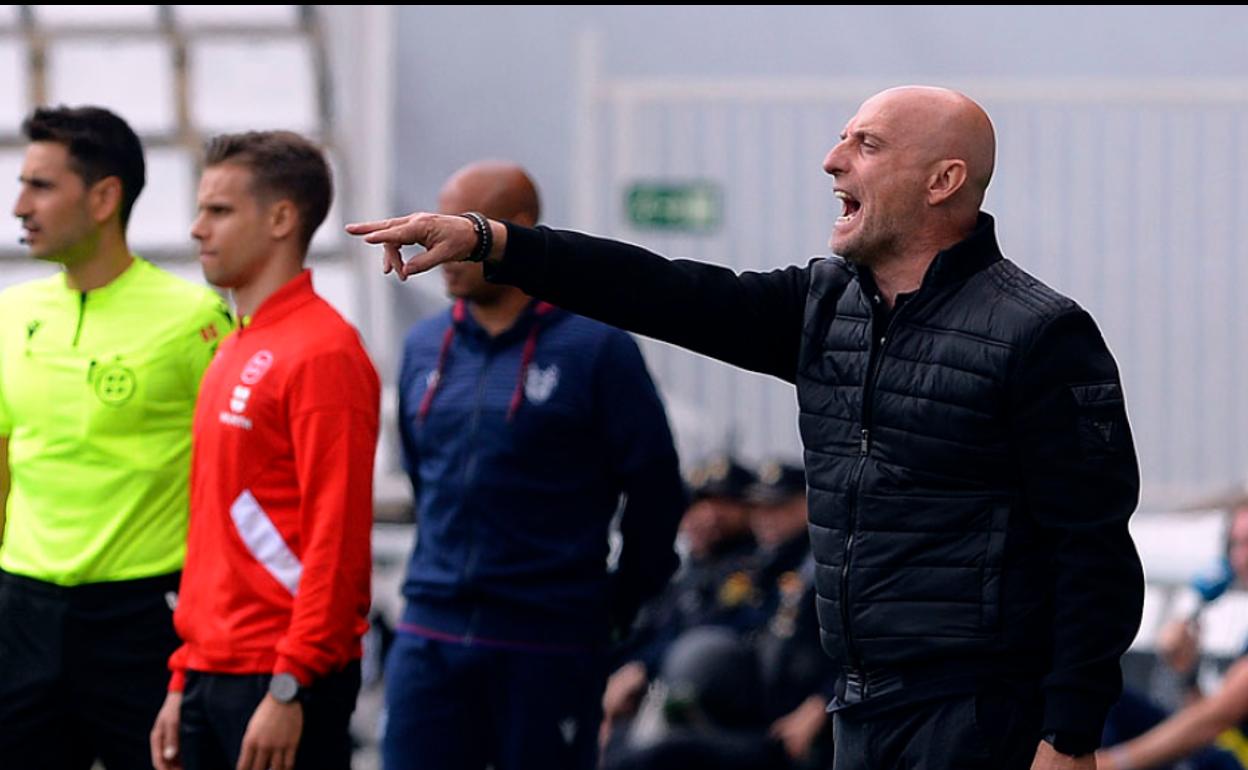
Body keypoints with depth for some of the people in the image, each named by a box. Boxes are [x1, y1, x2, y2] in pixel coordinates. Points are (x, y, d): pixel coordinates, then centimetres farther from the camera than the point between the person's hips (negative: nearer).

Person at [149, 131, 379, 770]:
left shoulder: (321, 353, -11)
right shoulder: (233, 353, 18)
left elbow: (337, 538, -17)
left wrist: (288, 690, -21)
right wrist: (183, 681, 18)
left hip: (285, 680, -9)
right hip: (212, 674, 9)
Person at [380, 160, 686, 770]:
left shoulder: (594, 347, -7)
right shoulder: (424, 347, 9)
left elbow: (655, 490, -2)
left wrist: (620, 605, 3)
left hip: (549, 647, -4)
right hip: (431, 637, 4)